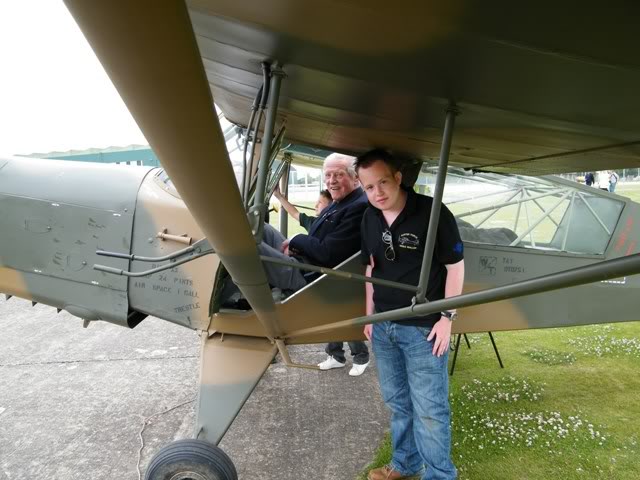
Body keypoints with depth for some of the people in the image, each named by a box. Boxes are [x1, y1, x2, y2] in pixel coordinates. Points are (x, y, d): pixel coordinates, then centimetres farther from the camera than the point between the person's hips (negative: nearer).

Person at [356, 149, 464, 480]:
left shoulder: (433, 212, -14)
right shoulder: (369, 219, 4)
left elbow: (455, 265, -9)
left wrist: (446, 317, -11)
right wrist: (369, 314, 14)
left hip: (423, 327, -6)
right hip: (383, 325, 6)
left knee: (429, 408, 2)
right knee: (396, 402, 19)